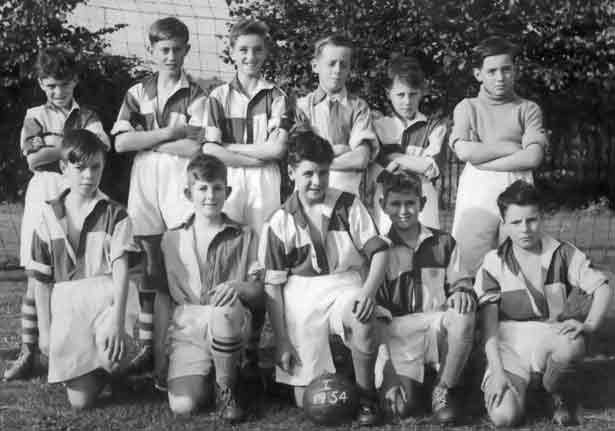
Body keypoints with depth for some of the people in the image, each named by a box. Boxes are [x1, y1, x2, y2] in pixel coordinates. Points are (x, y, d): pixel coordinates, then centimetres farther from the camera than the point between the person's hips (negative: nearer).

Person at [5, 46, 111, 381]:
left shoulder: (87, 118, 11)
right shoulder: (35, 117, 10)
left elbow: (102, 148, -9)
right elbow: (34, 159, -5)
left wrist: (53, 148, -13)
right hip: (44, 197, 0)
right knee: (37, 279, -1)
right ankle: (29, 352, 5)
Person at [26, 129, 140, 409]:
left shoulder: (114, 214, -1)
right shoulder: (49, 217, 4)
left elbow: (120, 268, -12)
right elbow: (41, 279, 7)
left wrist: (117, 318, -25)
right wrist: (45, 331, 4)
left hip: (108, 299, -1)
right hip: (67, 305, 2)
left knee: (108, 346, -35)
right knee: (80, 400, -6)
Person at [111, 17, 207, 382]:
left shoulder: (196, 95, 3)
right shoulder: (138, 94, 12)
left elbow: (194, 147, -9)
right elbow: (121, 142, 0)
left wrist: (147, 140, -5)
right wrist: (168, 133, -7)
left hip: (182, 184, -3)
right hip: (144, 185, 3)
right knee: (149, 271, 5)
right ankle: (148, 347, 12)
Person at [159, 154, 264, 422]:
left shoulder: (244, 237, 13)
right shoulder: (171, 240, 17)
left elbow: (260, 294, 6)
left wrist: (238, 287, -16)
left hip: (231, 327, 0)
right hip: (186, 331, 1)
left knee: (225, 310, -39)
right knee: (182, 405, -25)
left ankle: (227, 389, -15)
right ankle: (210, 376, 11)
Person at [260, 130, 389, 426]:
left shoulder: (348, 206, 0)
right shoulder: (280, 223, -1)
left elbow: (379, 252, -2)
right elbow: (273, 285, 0)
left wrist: (368, 291, -22)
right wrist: (282, 342, -4)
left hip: (345, 287, 0)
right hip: (302, 299, 0)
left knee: (362, 315, -39)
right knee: (307, 402, -5)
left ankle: (366, 397, -15)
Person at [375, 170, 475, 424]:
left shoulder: (443, 243, 14)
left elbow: (460, 282, 15)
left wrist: (462, 293, -15)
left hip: (439, 331, 2)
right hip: (398, 334, -2)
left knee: (463, 316, -34)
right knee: (401, 406, -25)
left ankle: (443, 390, -12)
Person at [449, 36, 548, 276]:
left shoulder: (528, 110, 12)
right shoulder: (467, 108, 15)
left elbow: (533, 157, -3)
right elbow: (464, 151, -3)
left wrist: (482, 162, -5)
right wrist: (512, 147, -1)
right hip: (476, 195, 0)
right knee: (468, 269, -5)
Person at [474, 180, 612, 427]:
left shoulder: (563, 254, 4)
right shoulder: (494, 263, 1)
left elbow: (602, 289, -1)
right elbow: (489, 322, -5)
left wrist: (589, 326, -20)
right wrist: (497, 370, -15)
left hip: (550, 337, 1)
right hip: (509, 344, 0)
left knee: (572, 344, -38)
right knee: (504, 416, -25)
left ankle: (561, 397, -3)